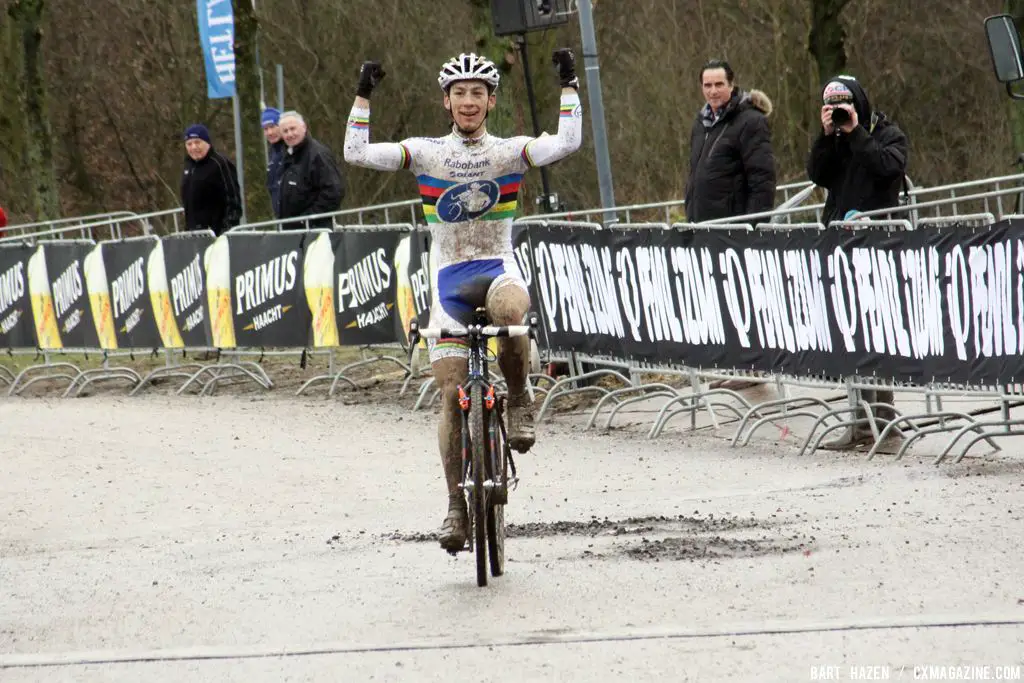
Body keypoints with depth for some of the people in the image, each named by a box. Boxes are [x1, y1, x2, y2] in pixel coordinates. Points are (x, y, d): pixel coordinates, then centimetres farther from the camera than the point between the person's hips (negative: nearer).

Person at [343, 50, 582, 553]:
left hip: (498, 268, -1)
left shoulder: (508, 152, 1)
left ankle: (519, 399, -13)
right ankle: (457, 504, 6)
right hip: (449, 277, 1)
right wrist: (362, 96, -8)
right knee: (452, 394, -5)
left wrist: (569, 87, -11)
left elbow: (566, 143, -14)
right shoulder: (426, 153, 3)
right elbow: (357, 153, -6)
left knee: (511, 309, -40)